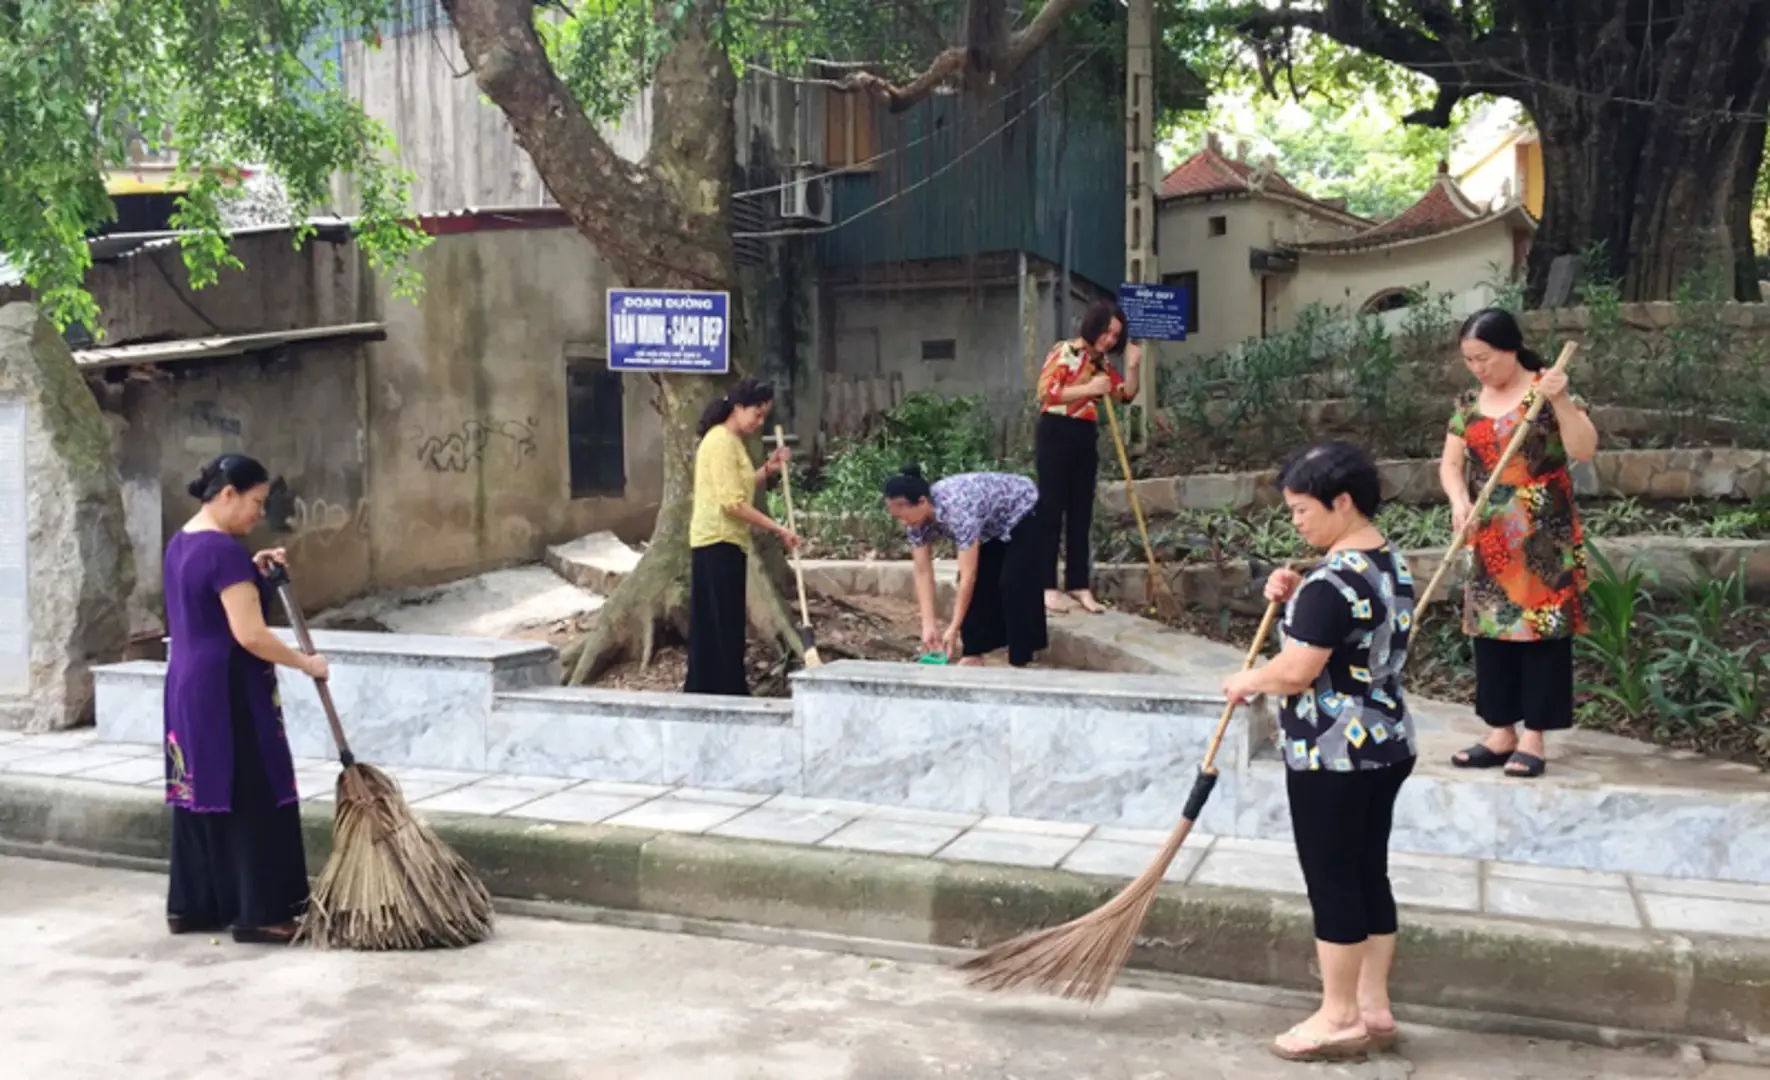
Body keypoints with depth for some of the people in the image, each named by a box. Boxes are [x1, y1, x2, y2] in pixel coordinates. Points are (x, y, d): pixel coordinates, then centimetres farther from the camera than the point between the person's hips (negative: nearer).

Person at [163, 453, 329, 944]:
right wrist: (306, 663, -13)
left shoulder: (181, 543, 12)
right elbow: (249, 634, -24)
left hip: (188, 687, 10)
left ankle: (190, 906, 21)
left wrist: (251, 571, 14)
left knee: (200, 794, 15)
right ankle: (258, 913, 1)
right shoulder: (224, 549, -19)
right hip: (227, 692, -10)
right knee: (253, 800, -3)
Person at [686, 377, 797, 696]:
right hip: (718, 543, -10)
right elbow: (733, 502, -22)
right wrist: (778, 529, -20)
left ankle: (706, 693, 17)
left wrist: (768, 469, 6)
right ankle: (729, 694, -3)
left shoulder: (732, 441, 16)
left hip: (725, 542, 10)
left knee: (716, 624, 12)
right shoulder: (721, 441, -16)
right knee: (723, 625, -6)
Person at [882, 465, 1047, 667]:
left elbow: (968, 575, -40)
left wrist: (954, 628, -38)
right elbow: (923, 573, -16)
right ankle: (974, 652, 6)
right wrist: (929, 625, -22)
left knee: (1013, 584, -15)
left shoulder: (958, 509, -41)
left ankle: (1020, 659, -9)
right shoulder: (918, 518, -19)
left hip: (1024, 513, -7)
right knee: (979, 582, -2)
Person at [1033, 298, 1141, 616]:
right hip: (1056, 434, -7)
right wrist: (1088, 389, -21)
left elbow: (1125, 394, 13)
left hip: (1086, 438, 7)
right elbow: (1045, 392, -17)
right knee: (1052, 510, -4)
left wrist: (1132, 367, -3)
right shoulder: (1065, 351, -8)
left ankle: (1079, 585, 12)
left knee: (1081, 514, 8)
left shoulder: (1101, 362, 12)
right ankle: (1047, 586, -2)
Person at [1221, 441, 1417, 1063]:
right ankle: (1373, 1008, 23)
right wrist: (1297, 599, 6)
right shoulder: (1392, 564, 9)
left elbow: (1296, 672, -25)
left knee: (1332, 882, 1)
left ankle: (1340, 1019, 12)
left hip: (1332, 757, -10)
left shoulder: (1333, 581, -22)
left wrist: (1246, 682, -6)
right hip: (1386, 746, 10)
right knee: (1368, 874, 15)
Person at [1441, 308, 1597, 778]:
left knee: (1542, 629, -2)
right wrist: (1459, 501, -12)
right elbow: (1451, 464, 8)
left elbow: (1584, 450, -16)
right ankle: (1501, 731, 18)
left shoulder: (1547, 392, -7)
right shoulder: (1469, 404, 8)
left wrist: (1561, 400, -27)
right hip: (1490, 541, 5)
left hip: (1543, 540, -5)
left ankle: (1533, 736, 4)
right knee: (1492, 631, 8)